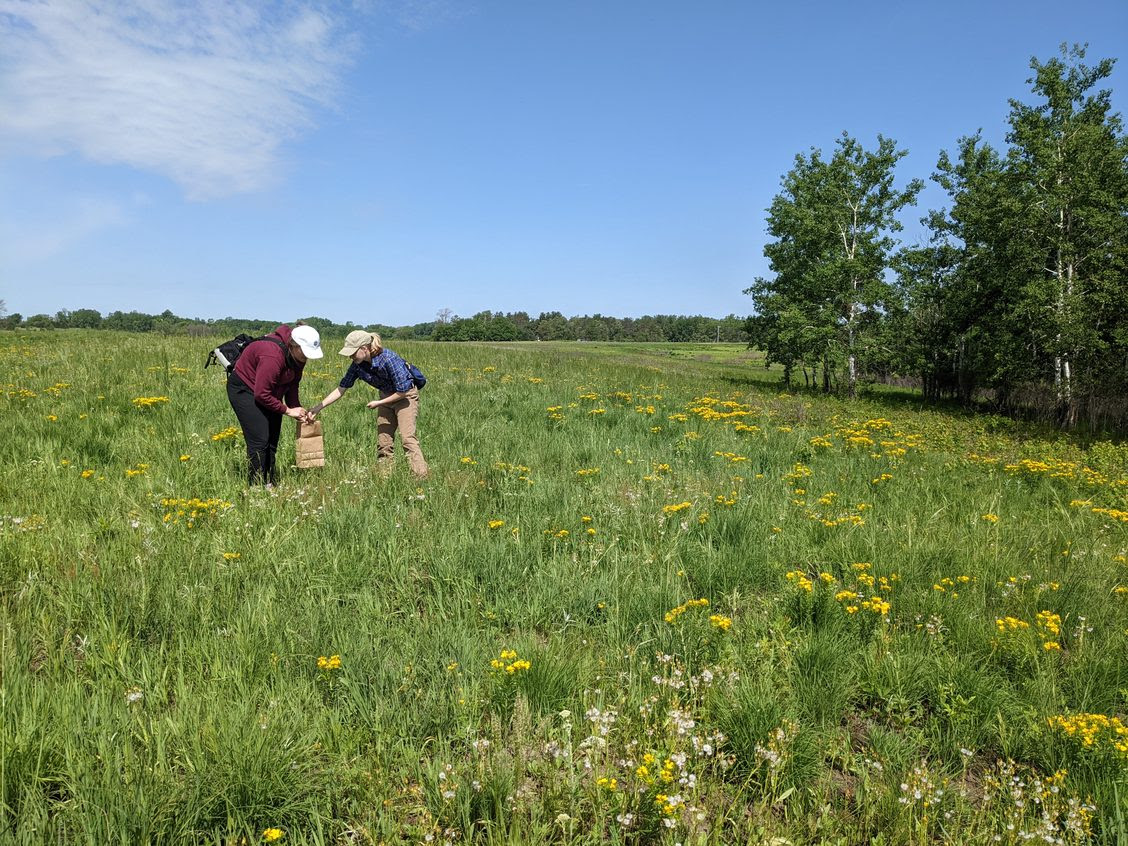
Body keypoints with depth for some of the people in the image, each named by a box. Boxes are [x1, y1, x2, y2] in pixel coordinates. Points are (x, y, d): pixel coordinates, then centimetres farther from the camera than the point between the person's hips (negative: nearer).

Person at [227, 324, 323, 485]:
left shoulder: (297, 355, -10)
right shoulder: (272, 357, -36)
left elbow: (292, 383, 3)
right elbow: (261, 394, -30)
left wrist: (297, 408, -11)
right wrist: (288, 410, -21)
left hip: (269, 390, 9)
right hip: (244, 389, -8)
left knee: (272, 439, 6)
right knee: (260, 440, -15)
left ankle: (270, 484, 13)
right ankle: (256, 486, -7)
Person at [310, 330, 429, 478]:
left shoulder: (388, 359, -30)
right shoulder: (357, 365, -11)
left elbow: (403, 391, -26)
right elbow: (341, 388, -2)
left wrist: (378, 403, -17)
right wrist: (318, 407, -10)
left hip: (405, 395, -7)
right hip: (386, 397, 7)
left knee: (407, 437, -19)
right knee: (383, 440, 3)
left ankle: (422, 478, -20)